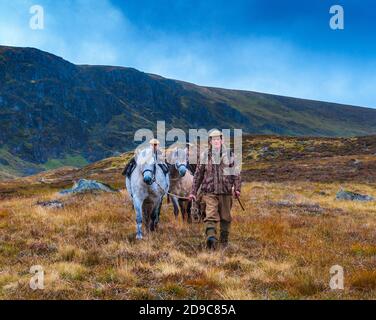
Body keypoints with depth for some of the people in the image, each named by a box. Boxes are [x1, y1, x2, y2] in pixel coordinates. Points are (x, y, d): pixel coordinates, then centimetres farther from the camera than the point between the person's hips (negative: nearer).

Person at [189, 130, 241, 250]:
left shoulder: (228, 154, 6)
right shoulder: (205, 155, 6)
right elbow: (198, 174, 11)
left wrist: (237, 188, -7)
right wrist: (193, 192, 8)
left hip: (225, 191, 1)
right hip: (210, 191, -1)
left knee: (225, 218, 9)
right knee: (211, 215, -18)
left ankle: (224, 242, 22)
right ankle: (211, 238, -31)